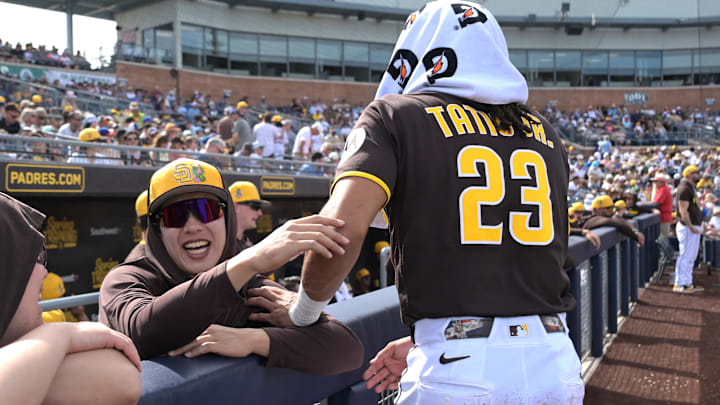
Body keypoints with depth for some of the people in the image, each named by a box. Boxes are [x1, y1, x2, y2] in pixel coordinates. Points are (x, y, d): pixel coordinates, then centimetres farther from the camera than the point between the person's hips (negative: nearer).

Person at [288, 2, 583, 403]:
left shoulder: (397, 116, -1)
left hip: (461, 372, -4)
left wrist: (304, 311, 2)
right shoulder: (544, 134, 14)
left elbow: (342, 227, -17)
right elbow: (516, 261, 14)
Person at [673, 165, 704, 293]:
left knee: (691, 257, 14)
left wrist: (697, 226, 19)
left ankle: (688, 283, 21)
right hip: (687, 228, -11)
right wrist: (691, 227, -25)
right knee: (686, 256, -7)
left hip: (694, 227, 11)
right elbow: (683, 210, -22)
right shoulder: (684, 188, -16)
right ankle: (679, 284, -2)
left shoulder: (691, 187, 17)